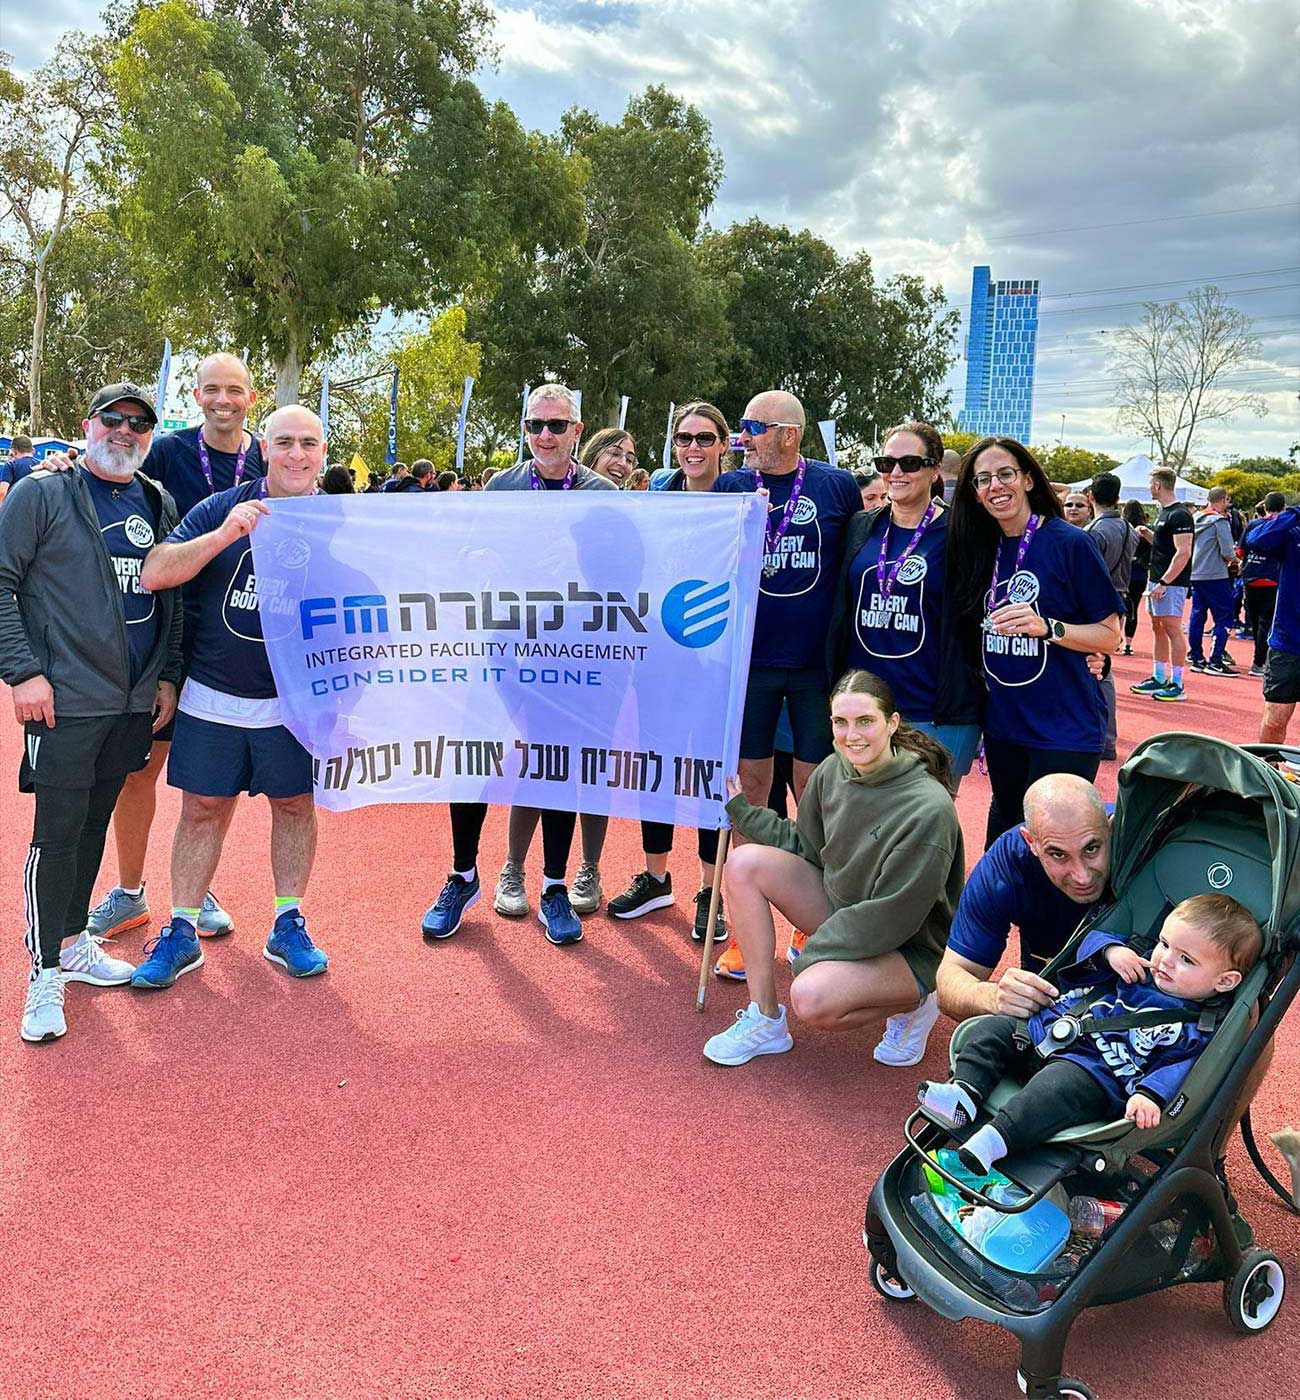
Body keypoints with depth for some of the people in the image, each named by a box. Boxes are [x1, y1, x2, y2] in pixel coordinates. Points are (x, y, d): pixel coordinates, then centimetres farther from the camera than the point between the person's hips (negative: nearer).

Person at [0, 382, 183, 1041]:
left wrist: (167, 675, 12)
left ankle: (74, 941, 30)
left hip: (134, 701, 5)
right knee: (58, 832, -3)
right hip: (65, 699, -5)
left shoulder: (160, 503, 13)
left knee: (94, 825, 15)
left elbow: (170, 596, 18)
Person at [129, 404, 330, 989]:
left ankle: (288, 926, 24)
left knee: (295, 806, 9)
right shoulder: (221, 508, -4)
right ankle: (181, 933, 20)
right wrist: (224, 536, -27)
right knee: (203, 810, 8)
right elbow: (154, 573, -12)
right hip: (212, 697, 0)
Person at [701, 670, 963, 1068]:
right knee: (745, 862, -10)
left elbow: (894, 917, -24)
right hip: (843, 907, 8)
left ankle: (913, 1003, 0)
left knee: (812, 997, -33)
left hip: (909, 948, -7)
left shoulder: (928, 809, -27)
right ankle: (765, 1022, -5)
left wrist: (812, 954, -18)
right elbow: (805, 846, 8)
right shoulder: (833, 770, -6)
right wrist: (740, 810, 2)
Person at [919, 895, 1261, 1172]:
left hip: (1091, 1073, -8)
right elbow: (1092, 942, 20)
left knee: (1057, 1086, -37)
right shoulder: (1140, 965, 12)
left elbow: (1177, 1068, -17)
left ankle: (992, 1141, -48)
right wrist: (1111, 949, -3)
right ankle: (965, 1093, -19)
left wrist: (1150, 1095, -35)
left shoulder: (1201, 1029, -5)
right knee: (992, 1029, -2)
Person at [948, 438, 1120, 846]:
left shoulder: (1070, 544, -10)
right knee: (1004, 824, 19)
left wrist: (1047, 628, -24)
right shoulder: (979, 548, 6)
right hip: (1003, 723, 6)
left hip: (1065, 729, -5)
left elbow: (1110, 636, -8)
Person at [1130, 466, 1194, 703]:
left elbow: (1183, 552, -21)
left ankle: (1177, 685, -4)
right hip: (1157, 579, 10)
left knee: (1172, 629, -7)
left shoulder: (1179, 515, -15)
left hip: (1171, 582, -10)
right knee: (1158, 628, 13)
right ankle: (1158, 679, 20)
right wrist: (1147, 533, 10)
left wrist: (1164, 582, -23)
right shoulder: (1163, 512, 16)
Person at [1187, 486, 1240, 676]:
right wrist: (1234, 559, 3)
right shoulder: (1220, 520, -11)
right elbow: (1227, 552, -16)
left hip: (1195, 574, 7)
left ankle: (1196, 658, 15)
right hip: (1215, 575, -7)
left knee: (1197, 615, 11)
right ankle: (1216, 661, -7)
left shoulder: (1195, 518, 9)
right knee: (1224, 618, -2)